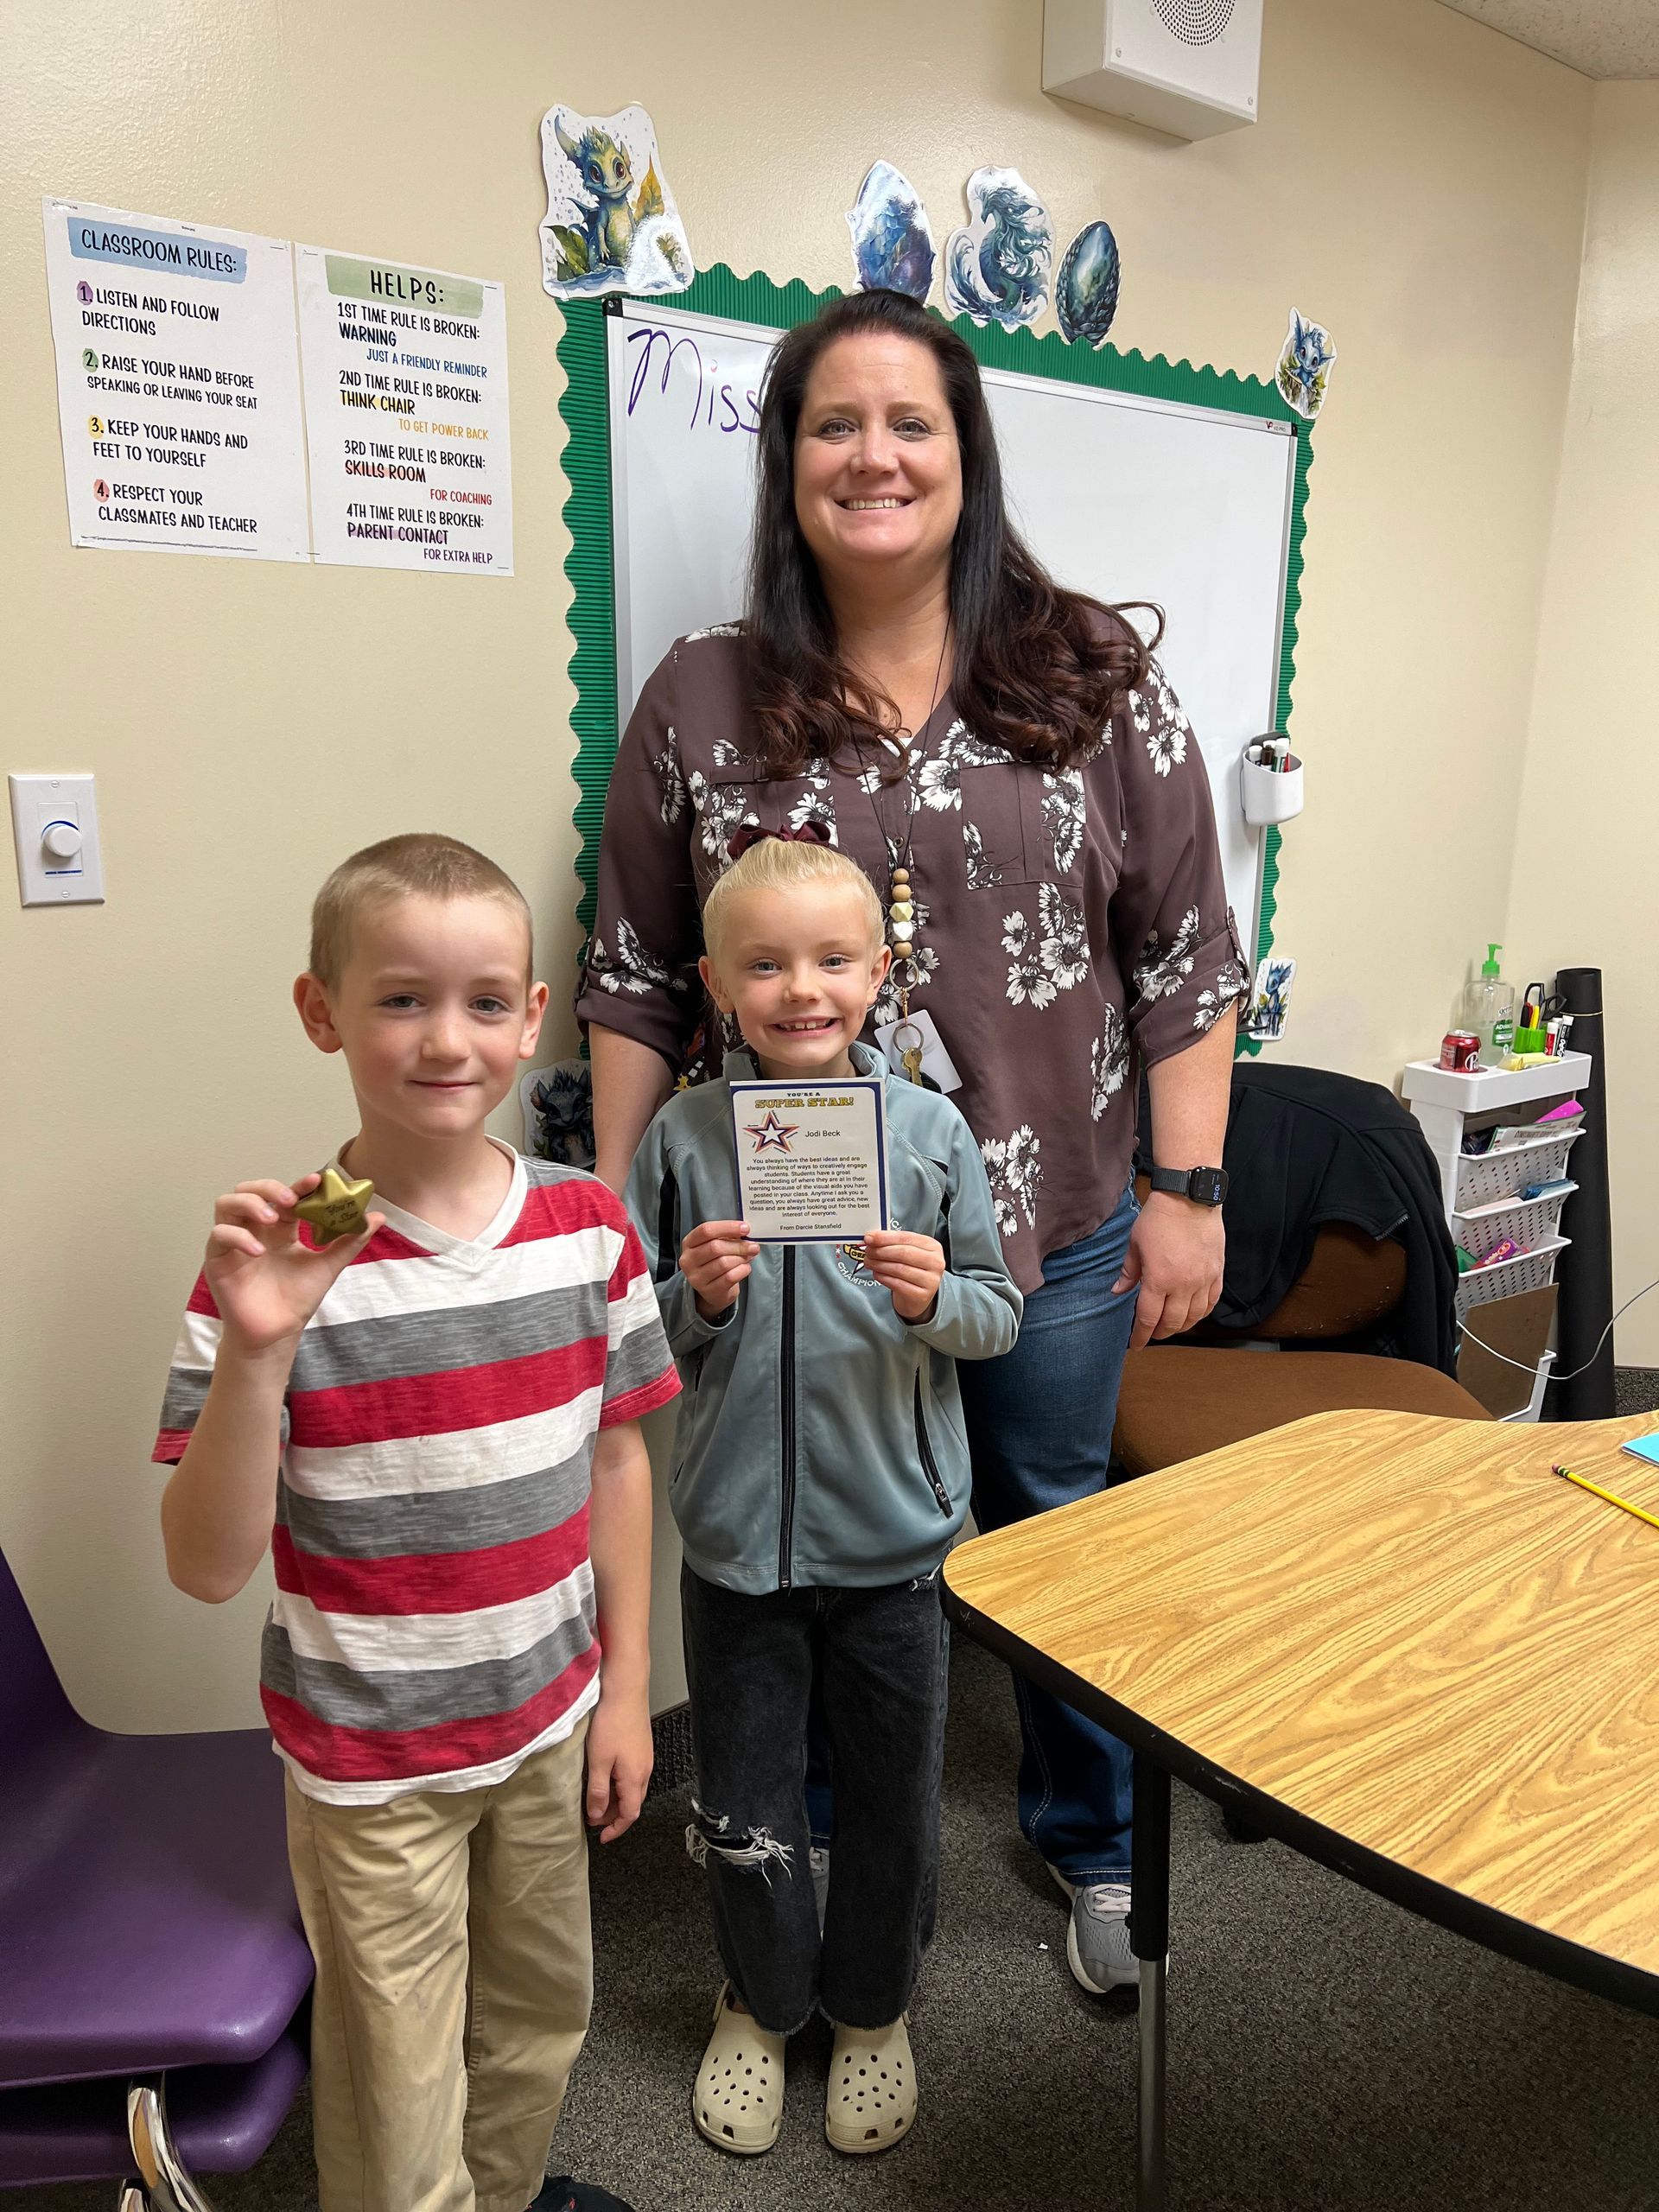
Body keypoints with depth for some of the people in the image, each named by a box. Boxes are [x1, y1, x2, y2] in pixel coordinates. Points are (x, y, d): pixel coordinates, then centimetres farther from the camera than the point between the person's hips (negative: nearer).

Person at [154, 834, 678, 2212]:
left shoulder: (590, 1226, -10)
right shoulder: (279, 1263, -20)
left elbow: (618, 1458, 1)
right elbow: (208, 1568, -21)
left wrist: (625, 1688, 4)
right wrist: (255, 1350, -36)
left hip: (551, 1722, 4)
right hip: (371, 1763, -4)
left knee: (541, 2019, 27)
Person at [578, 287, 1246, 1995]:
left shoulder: (1097, 684, -1)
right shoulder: (699, 703, 0)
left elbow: (1186, 959, 0)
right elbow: (635, 985, 2)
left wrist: (1185, 1191, -3)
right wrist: (612, 1217, 0)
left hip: (1057, 1235, 1)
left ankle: (1094, 1850, 47)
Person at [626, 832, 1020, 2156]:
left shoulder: (927, 1126, -8)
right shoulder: (685, 1135, -7)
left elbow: (1001, 1316, -2)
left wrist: (937, 1297, -22)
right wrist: (698, 1297, -20)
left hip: (891, 1534, 0)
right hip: (736, 1536, 0)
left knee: (893, 1797, 18)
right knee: (742, 1807, 17)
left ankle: (873, 2007, 47)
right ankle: (763, 2001, 47)